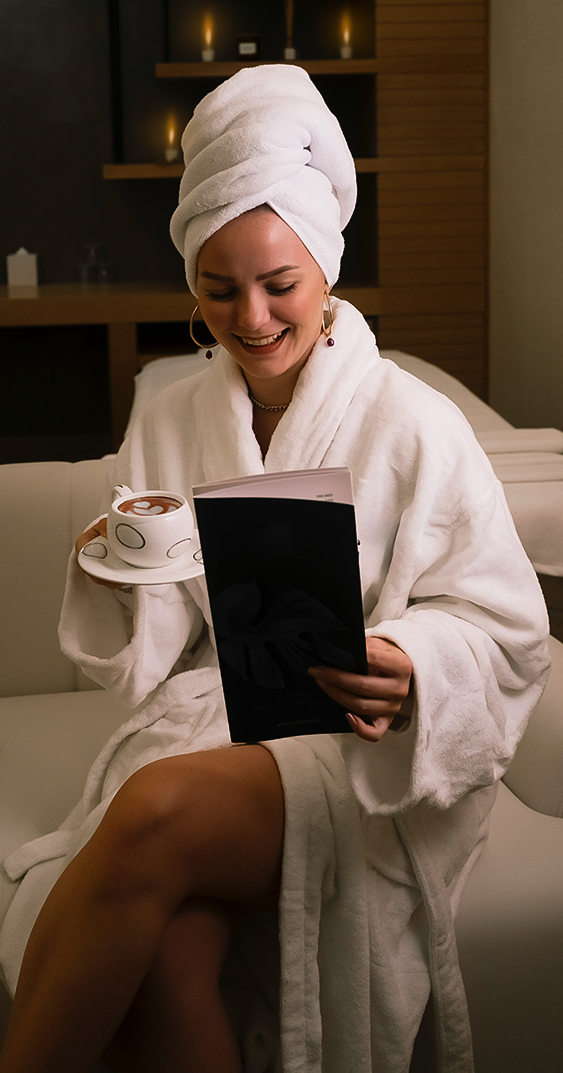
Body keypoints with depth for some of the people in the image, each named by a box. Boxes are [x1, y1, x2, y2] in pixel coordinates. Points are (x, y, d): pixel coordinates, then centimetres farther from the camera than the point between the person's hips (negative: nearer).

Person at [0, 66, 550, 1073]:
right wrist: (119, 574, -10)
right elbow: (141, 652, 13)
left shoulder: (413, 425, -3)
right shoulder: (168, 424, 11)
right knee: (164, 951, -32)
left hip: (359, 754, -2)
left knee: (162, 809, -35)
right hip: (200, 716, 3)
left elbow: (506, 631, -3)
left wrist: (412, 670, -24)